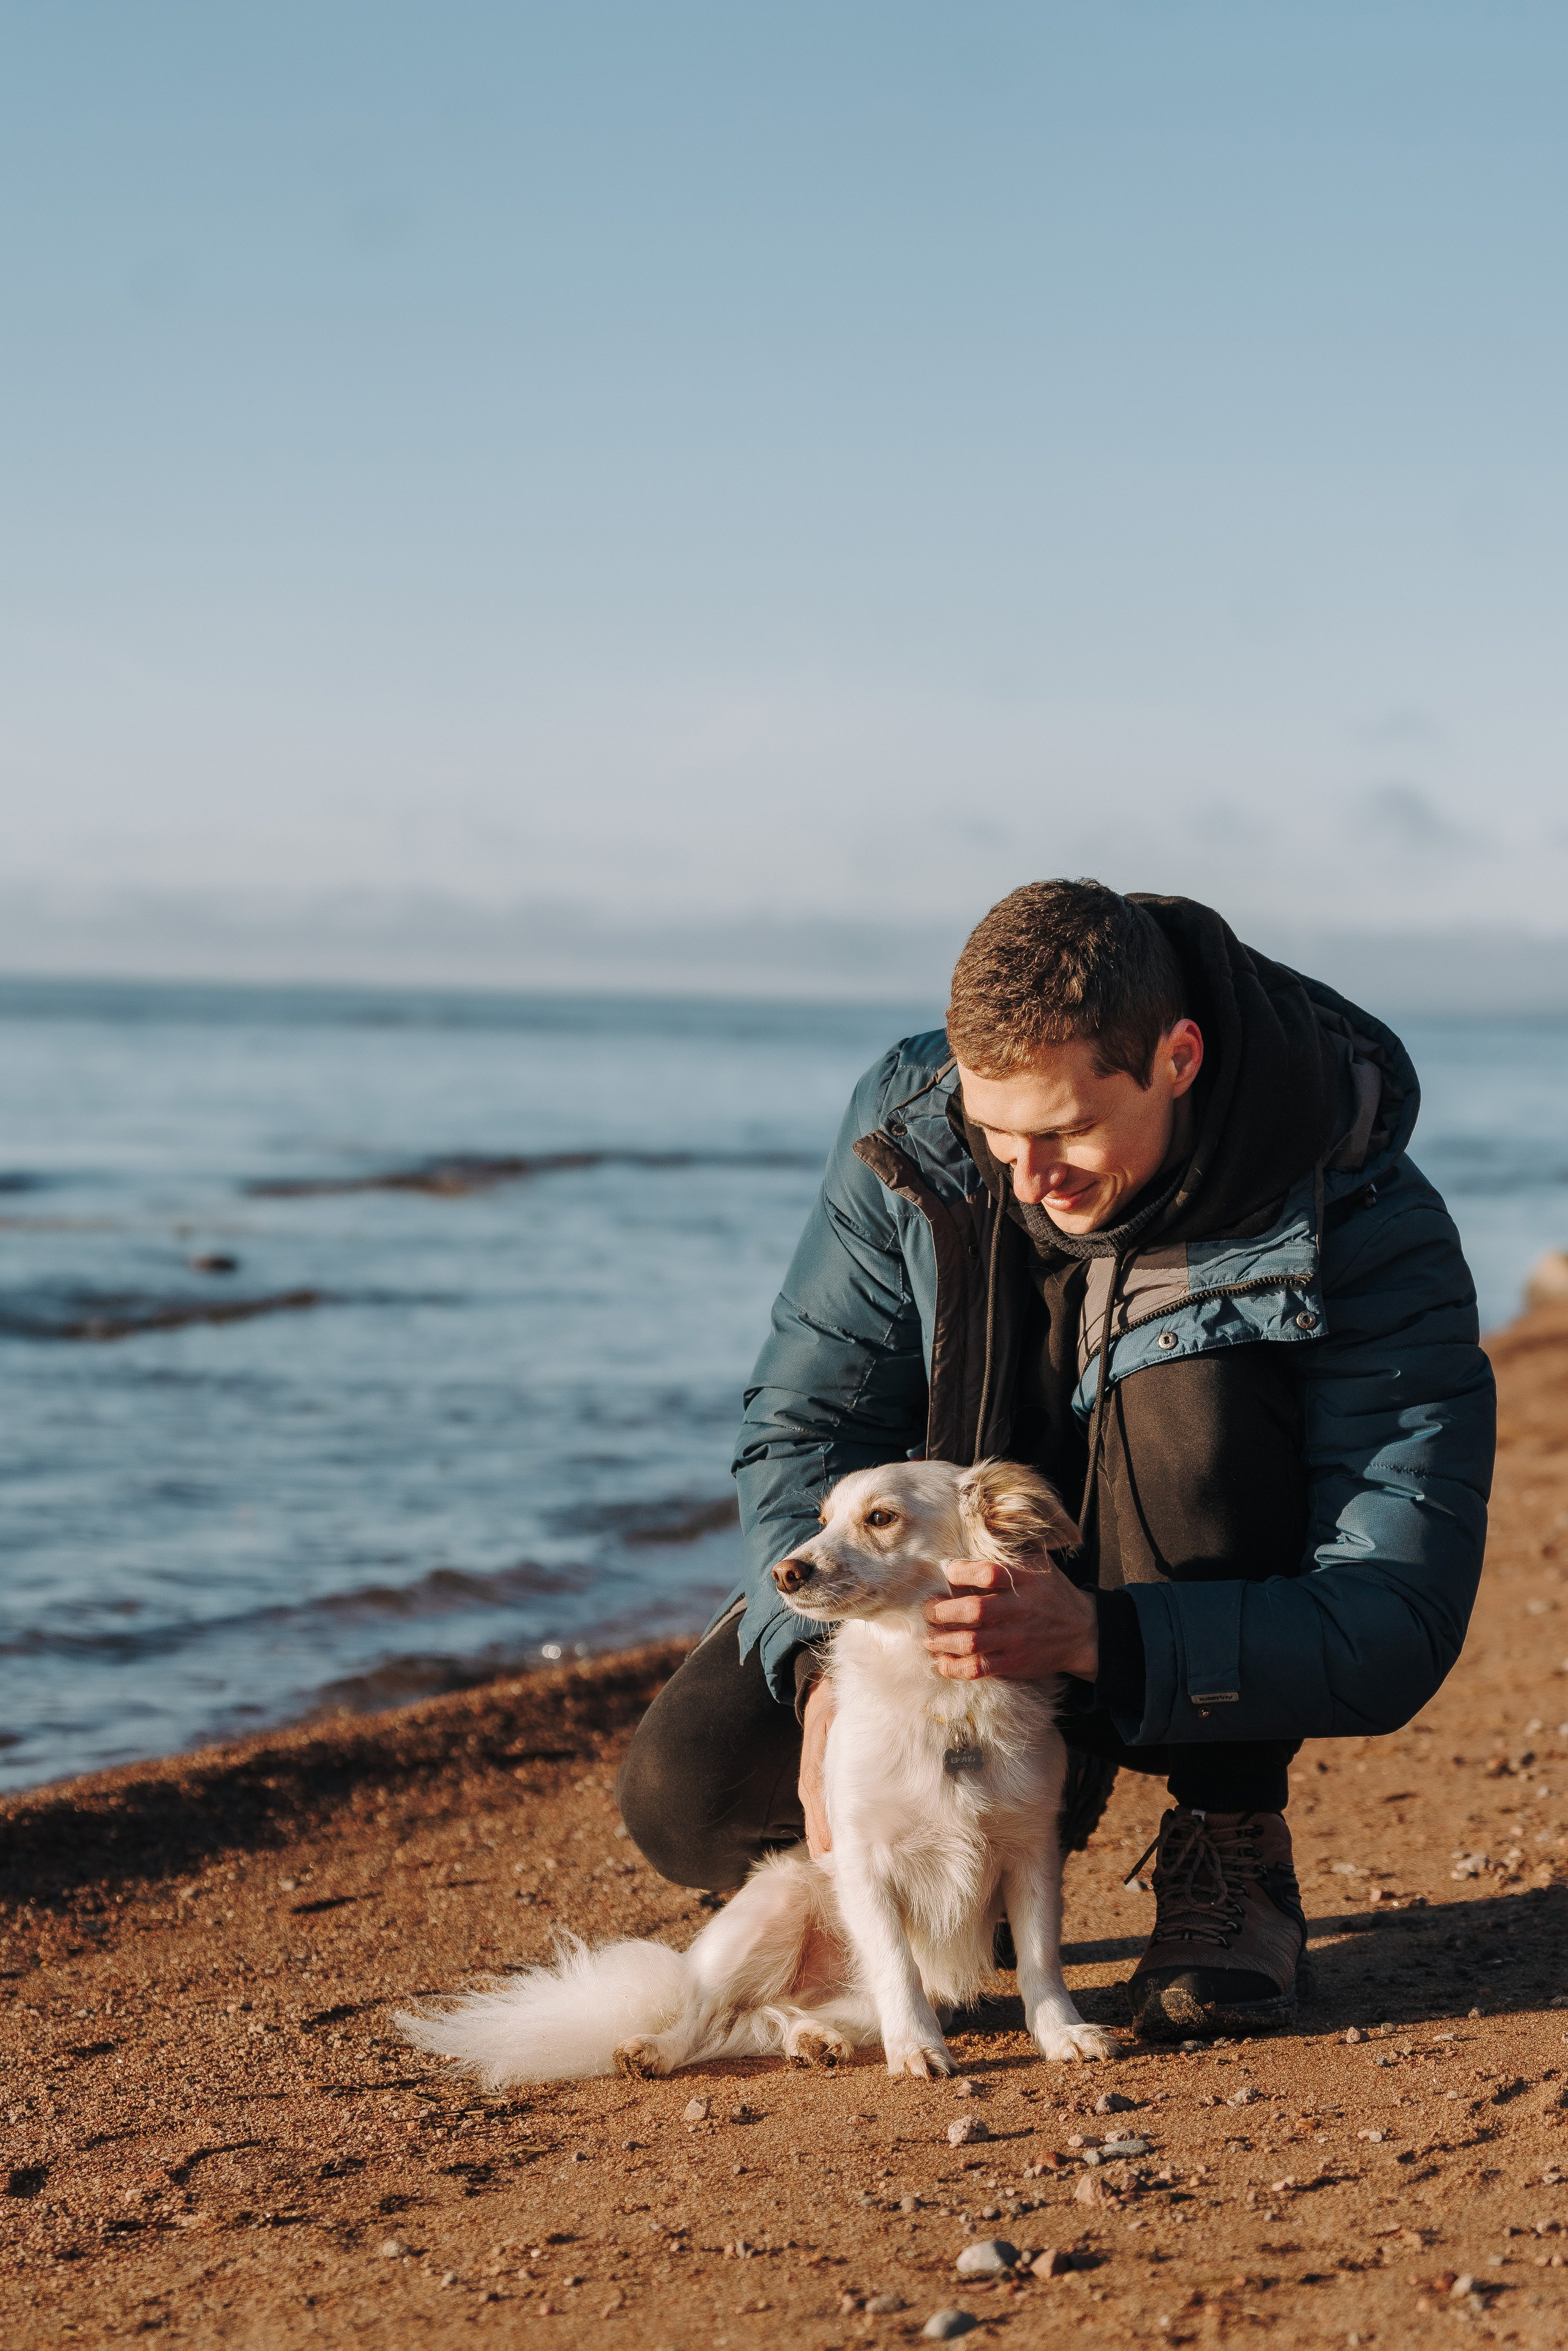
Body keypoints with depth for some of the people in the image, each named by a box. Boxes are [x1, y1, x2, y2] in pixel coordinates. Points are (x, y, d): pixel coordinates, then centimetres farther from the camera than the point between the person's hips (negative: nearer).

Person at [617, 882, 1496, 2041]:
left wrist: (1094, 1638, -46)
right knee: (688, 1795, -17)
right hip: (970, 1584, 3)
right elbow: (807, 1419, -9)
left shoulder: (1370, 1235, -29)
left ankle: (1233, 1857, -15)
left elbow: (1396, 1626, -32)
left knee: (1192, 1399, -36)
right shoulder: (910, 1131, -18)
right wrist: (828, 1667, -29)